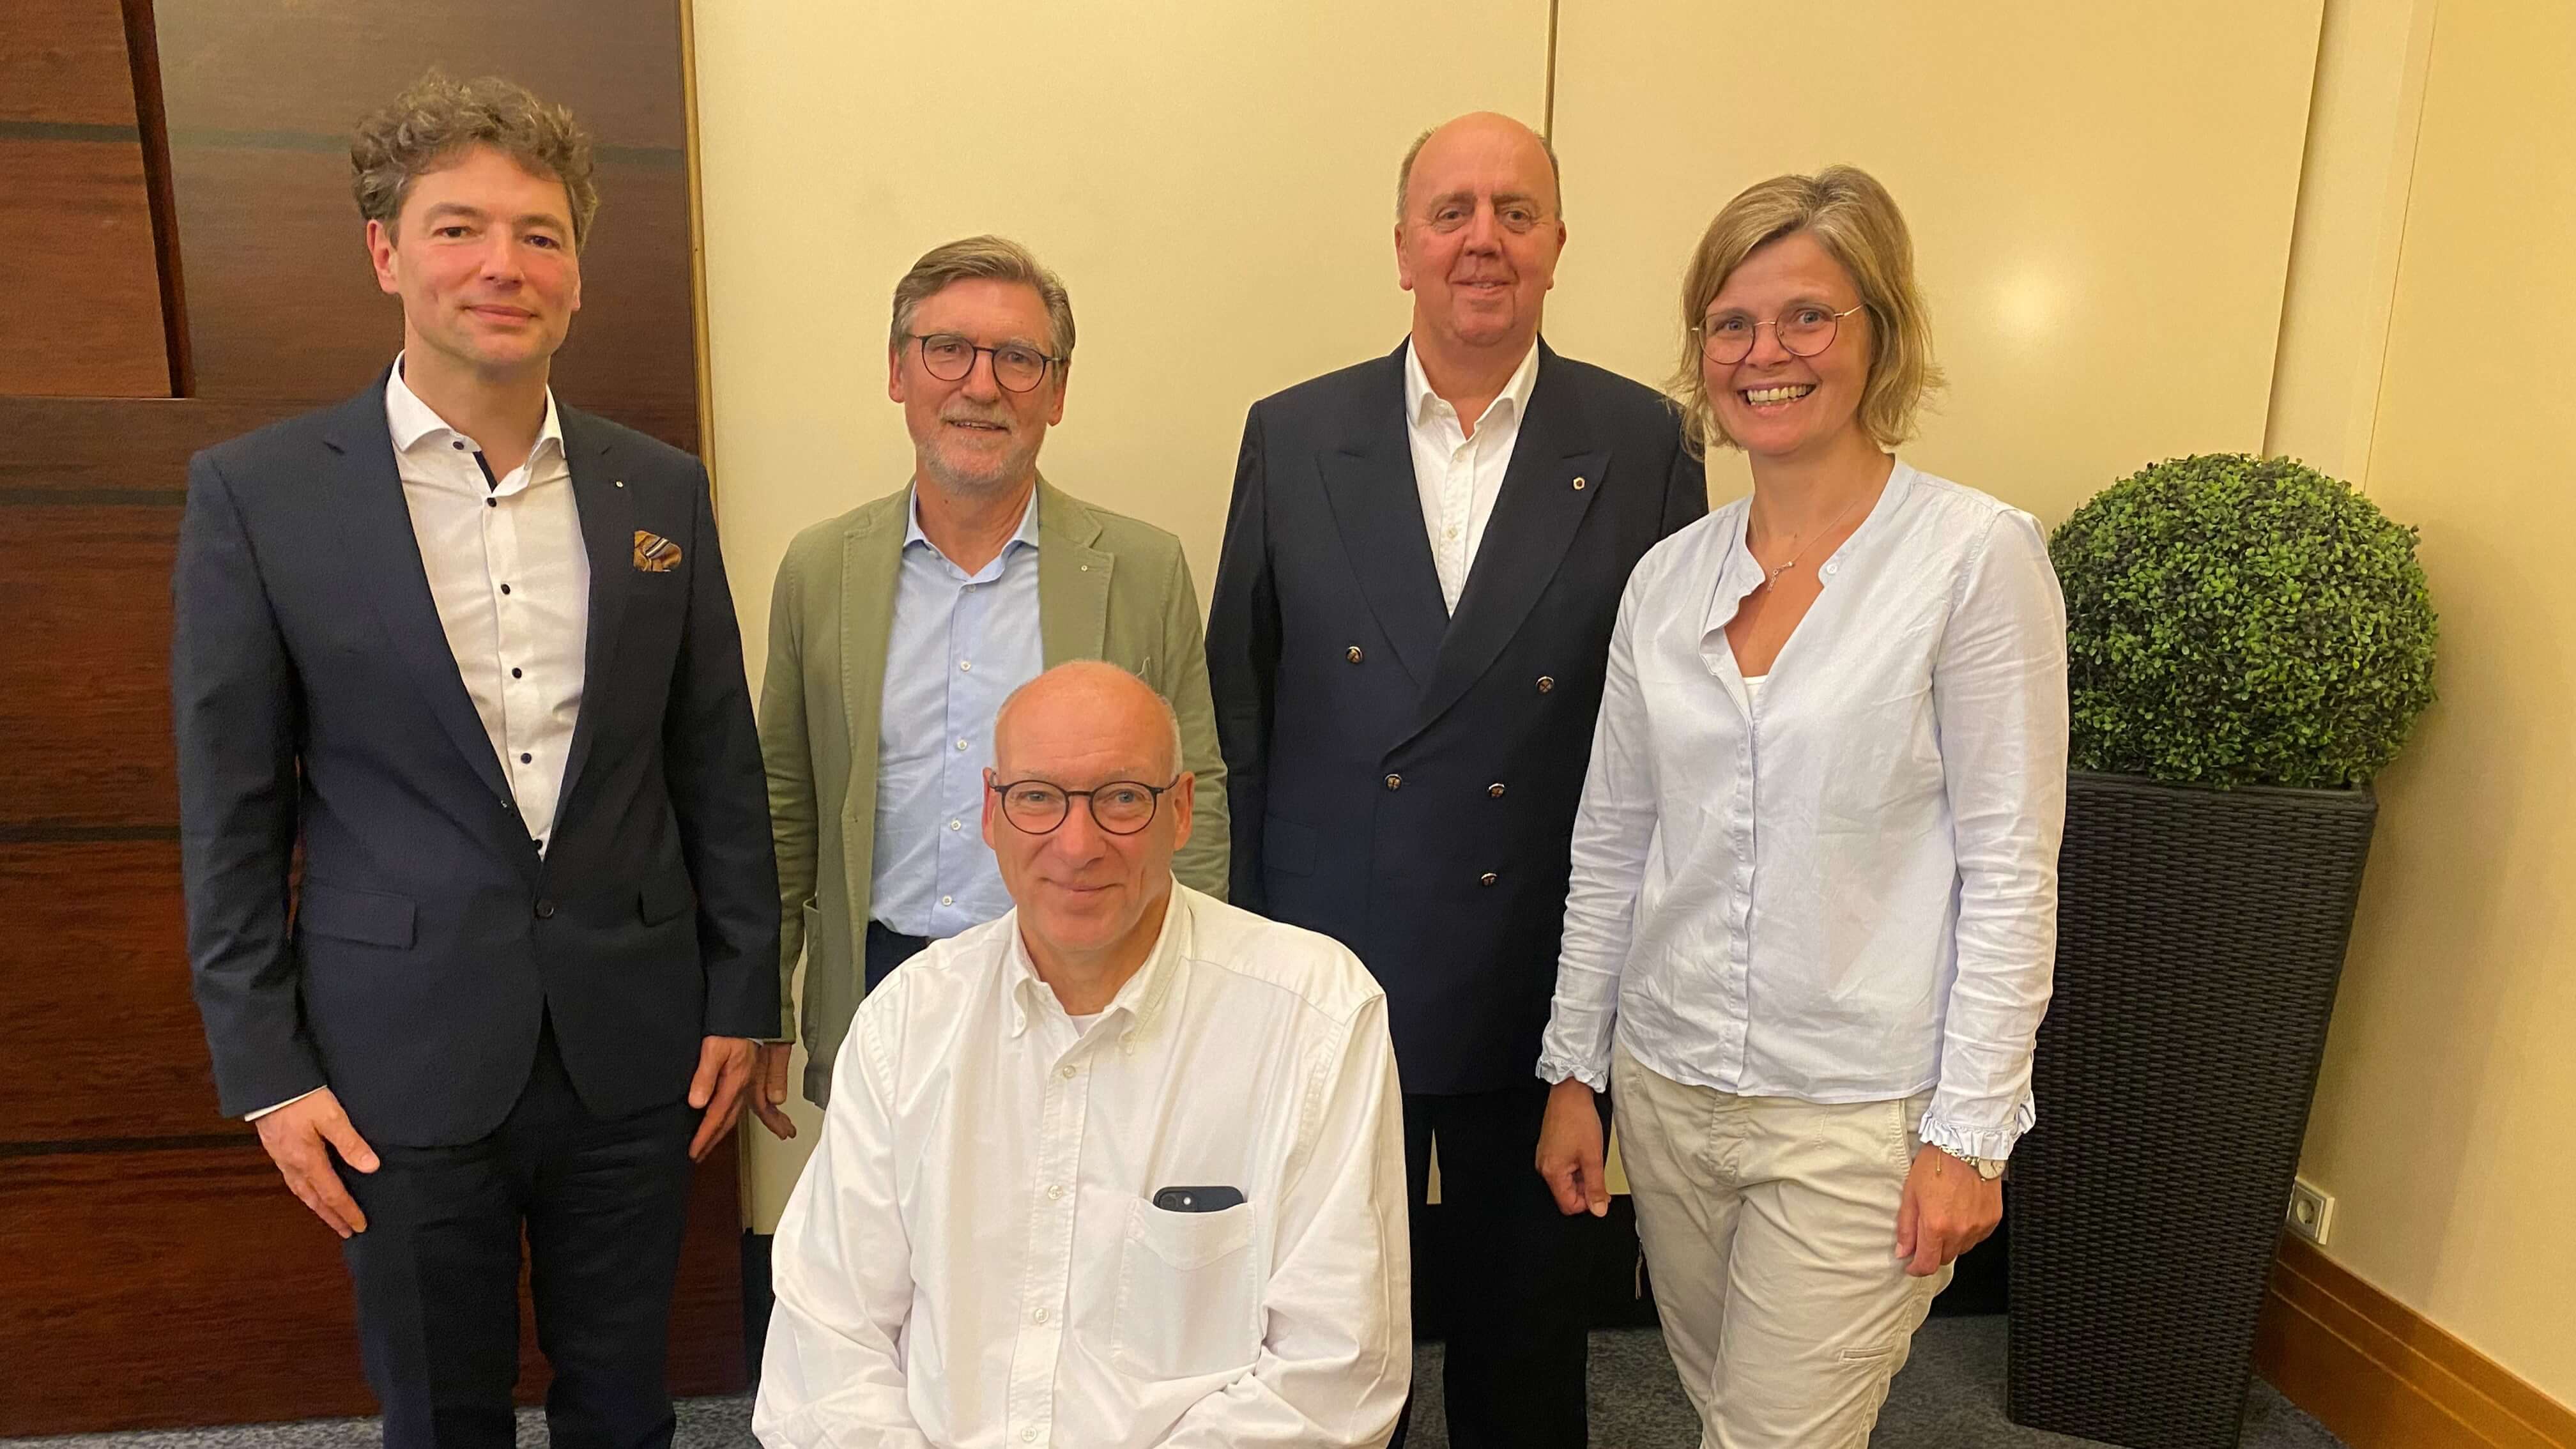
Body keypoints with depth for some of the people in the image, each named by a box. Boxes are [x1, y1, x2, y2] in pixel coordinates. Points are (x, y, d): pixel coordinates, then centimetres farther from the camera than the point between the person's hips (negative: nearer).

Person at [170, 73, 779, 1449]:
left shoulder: (661, 489, 2)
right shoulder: (257, 491, -5)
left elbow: (717, 765, 4)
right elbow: (228, 810, -2)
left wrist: (742, 996, 4)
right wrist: (264, 1067, -3)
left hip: (634, 1046, 2)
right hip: (405, 1062, -2)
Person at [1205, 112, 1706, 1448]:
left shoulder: (1642, 446, -3)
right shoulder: (1292, 436, 0)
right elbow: (1238, 691, 2)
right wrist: (1242, 928, 1)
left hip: (1546, 977, 0)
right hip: (1331, 971, 1)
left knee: (1527, 1329, 19)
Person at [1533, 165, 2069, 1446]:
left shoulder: (1976, 556, -10)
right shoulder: (1668, 576, 3)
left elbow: (2010, 868, -9)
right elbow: (1609, 841, 8)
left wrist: (1970, 1132, -10)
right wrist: (1573, 1068, 9)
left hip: (1859, 1112, -4)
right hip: (1667, 1086, 5)